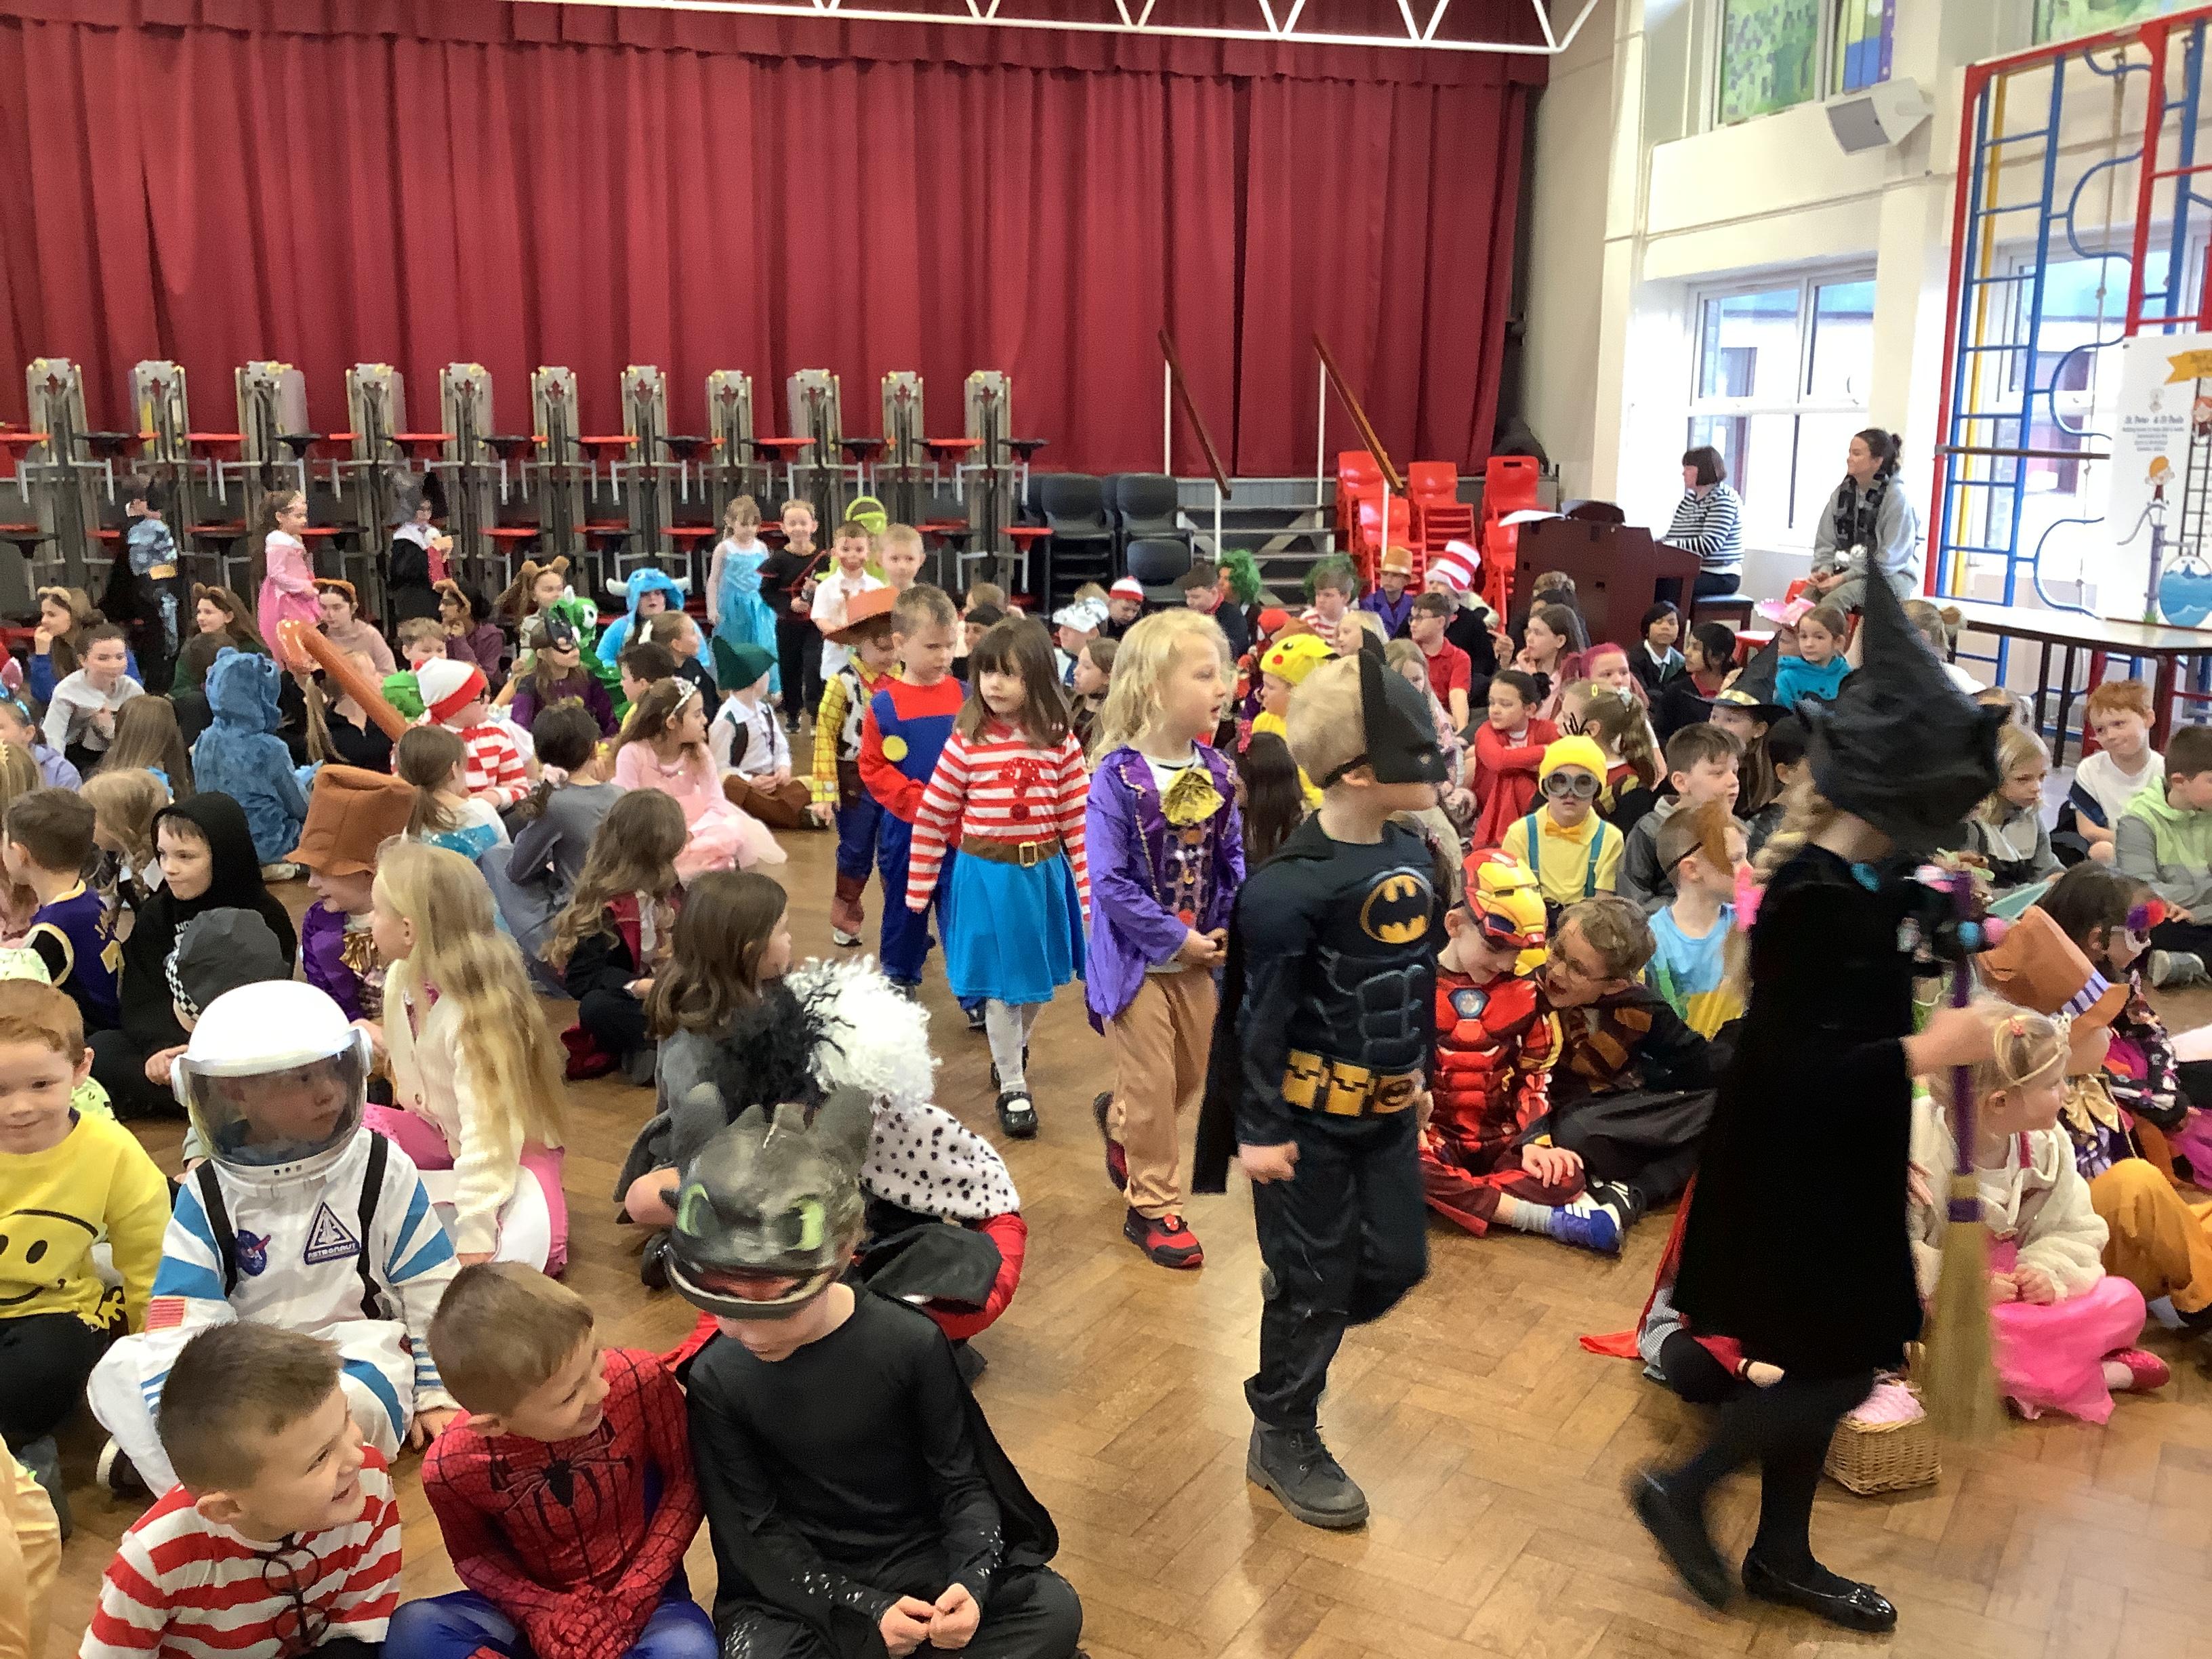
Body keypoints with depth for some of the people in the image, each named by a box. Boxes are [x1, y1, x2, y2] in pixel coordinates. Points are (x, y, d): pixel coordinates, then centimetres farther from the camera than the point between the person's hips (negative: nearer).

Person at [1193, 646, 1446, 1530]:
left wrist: (1418, 1070, 19)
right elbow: (1260, 1013, -18)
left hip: (1387, 1109, 7)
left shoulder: (1414, 856, 1)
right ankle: (1282, 1437, 26)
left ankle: (1296, 1351, 40)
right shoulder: (1291, 882, -23)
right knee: (1314, 1278, 6)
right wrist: (1260, 1130, -15)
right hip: (1308, 1116, -7)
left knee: (1395, 1264, 13)